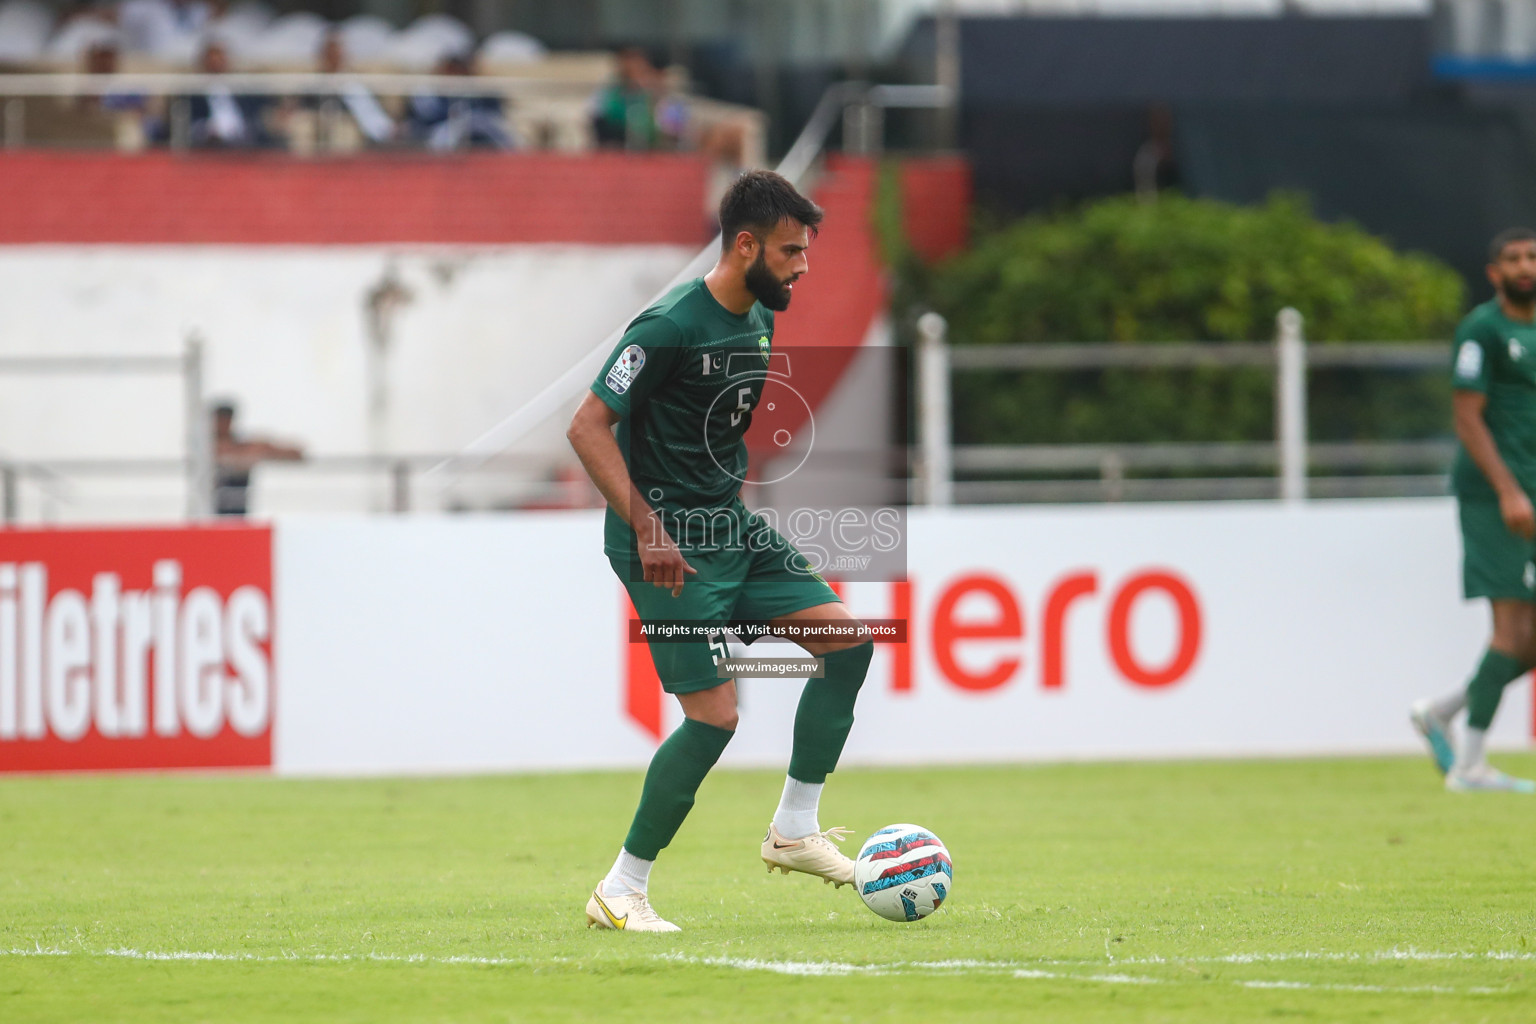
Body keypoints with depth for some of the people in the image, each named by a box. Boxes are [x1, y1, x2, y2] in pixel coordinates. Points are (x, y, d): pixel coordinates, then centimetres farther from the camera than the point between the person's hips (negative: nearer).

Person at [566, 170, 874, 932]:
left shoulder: (760, 321, 8)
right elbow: (588, 427, -20)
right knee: (714, 716, -13)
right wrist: (648, 530, -24)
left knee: (849, 638, -1)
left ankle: (794, 830, 8)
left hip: (732, 526, 9)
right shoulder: (672, 326, -19)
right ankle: (621, 892, -1)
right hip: (667, 541, -9)